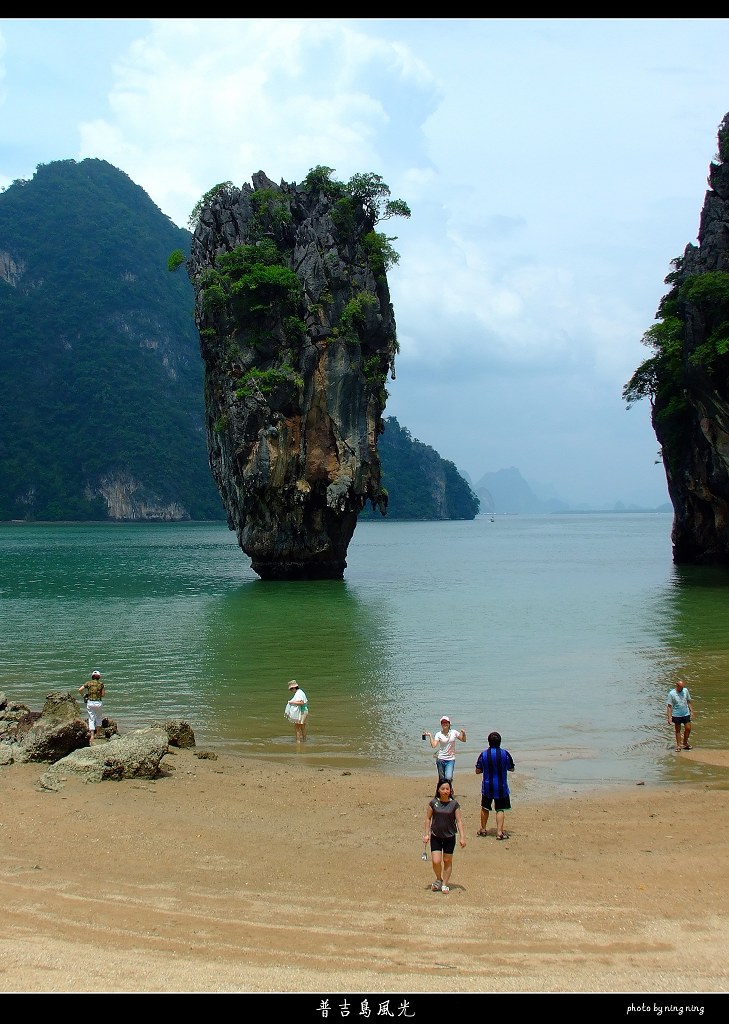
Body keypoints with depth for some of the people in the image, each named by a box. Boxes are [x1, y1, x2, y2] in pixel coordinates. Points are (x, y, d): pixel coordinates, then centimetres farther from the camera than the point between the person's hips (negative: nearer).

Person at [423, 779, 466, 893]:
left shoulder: (454, 804, -6)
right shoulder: (433, 803, -5)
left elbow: (459, 821, -3)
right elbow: (428, 818, 4)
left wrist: (462, 837, -8)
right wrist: (427, 834, -1)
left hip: (449, 837, 0)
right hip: (436, 837, 0)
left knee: (447, 861, 8)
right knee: (436, 861, -7)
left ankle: (445, 884, 23)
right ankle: (438, 879, 21)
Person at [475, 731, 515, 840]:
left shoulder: (483, 754, -7)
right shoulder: (505, 754, -9)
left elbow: (478, 771, -2)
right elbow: (511, 769, 3)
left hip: (487, 786, 1)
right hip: (501, 787, -1)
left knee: (485, 808, 17)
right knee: (500, 809, 4)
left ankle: (483, 829, 28)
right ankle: (499, 832, -4)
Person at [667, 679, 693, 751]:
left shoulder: (685, 690, 0)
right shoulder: (671, 693, -12)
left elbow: (688, 701, 13)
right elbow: (669, 706, -11)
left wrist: (691, 710, 10)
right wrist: (669, 717, -14)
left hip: (686, 714, 3)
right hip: (677, 715, -3)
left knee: (688, 728, 2)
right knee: (678, 730, 7)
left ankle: (685, 743, 22)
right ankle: (678, 745, 16)